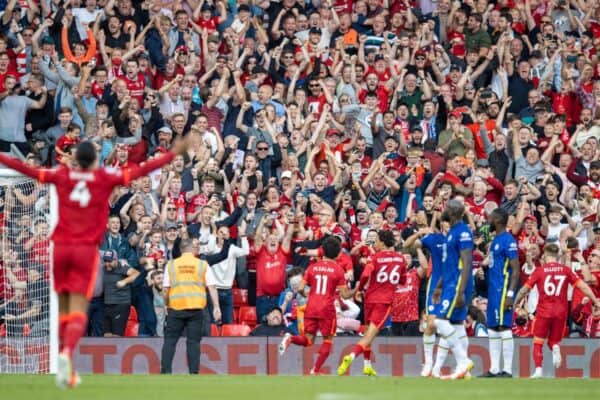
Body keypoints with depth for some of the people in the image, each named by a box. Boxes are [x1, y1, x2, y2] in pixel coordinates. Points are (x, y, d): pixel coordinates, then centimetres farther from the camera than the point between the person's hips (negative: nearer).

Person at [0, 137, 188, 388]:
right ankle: (67, 353, -30)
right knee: (78, 310, -6)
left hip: (61, 247, 2)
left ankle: (65, 363, 12)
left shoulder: (62, 175, 4)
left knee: (64, 309, 12)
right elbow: (140, 171, -3)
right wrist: (173, 154, 2)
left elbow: (26, 169, 6)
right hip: (86, 249, -2)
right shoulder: (105, 178, -1)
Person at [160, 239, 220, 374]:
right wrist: (216, 307, -1)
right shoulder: (202, 265, 4)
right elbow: (211, 287, -1)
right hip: (196, 308, 0)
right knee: (193, 341, 3)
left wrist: (166, 305, 17)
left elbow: (165, 289, 4)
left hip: (176, 307, 0)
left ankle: (165, 370, -1)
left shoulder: (171, 265, 5)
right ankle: (194, 372, -1)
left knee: (170, 340, 6)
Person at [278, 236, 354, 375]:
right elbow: (345, 295, -4)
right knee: (327, 340, 12)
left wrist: (305, 295, 23)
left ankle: (290, 338, -20)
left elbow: (300, 289, 1)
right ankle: (315, 370, 3)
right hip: (327, 310, -3)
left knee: (308, 340, 11)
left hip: (311, 308, 3)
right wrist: (355, 291, 16)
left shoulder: (312, 267, 5)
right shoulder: (338, 269, -3)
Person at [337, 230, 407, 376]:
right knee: (370, 335, -7)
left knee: (368, 331, 18)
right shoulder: (400, 258, 6)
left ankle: (367, 365, 21)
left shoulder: (375, 258, -5)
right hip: (385, 301, 0)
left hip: (370, 298, 0)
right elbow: (403, 280, 16)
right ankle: (351, 356, -30)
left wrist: (358, 288, -2)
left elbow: (365, 275, -19)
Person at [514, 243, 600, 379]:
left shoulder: (539, 271, -1)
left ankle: (538, 370, -6)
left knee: (538, 342, 10)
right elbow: (583, 286, 0)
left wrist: (515, 303, 14)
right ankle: (555, 347, -18)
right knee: (554, 341, 17)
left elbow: (524, 290, 0)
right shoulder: (566, 270, 3)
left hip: (544, 311, -2)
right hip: (560, 312, 2)